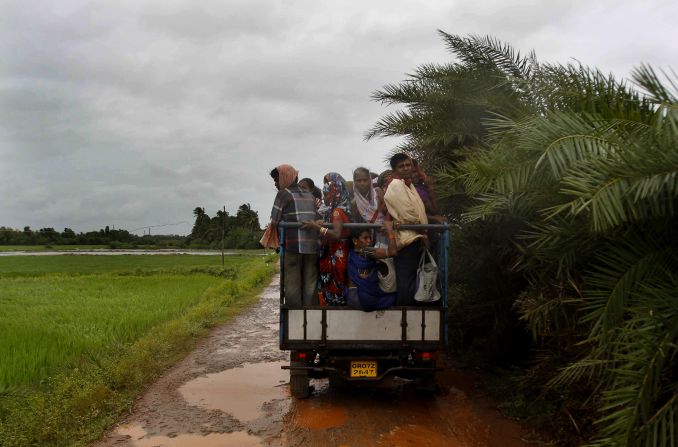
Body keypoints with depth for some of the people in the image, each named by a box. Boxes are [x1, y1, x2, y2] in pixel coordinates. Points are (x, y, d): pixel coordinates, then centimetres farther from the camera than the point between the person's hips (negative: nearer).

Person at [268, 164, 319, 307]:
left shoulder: (284, 194, 3)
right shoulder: (310, 196, 18)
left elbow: (274, 222, -2)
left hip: (293, 245, -4)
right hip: (312, 246, 4)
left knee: (293, 285, 1)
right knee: (310, 285, 6)